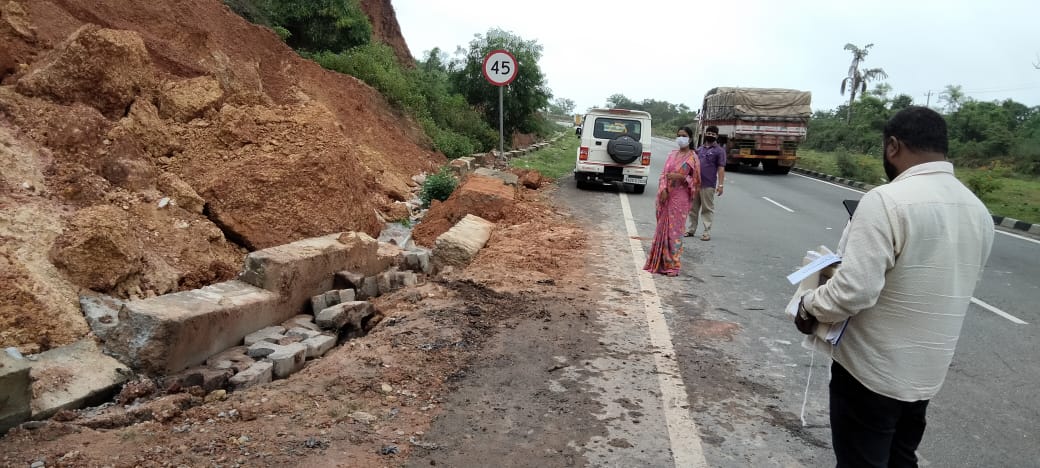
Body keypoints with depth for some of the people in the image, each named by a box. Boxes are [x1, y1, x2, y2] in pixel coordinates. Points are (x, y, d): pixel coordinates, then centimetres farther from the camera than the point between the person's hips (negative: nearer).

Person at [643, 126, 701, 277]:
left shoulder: (692, 158, -3)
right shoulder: (672, 154, 12)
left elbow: (695, 180, -1)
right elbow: (663, 173, 10)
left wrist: (680, 177, -16)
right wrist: (663, 189, -6)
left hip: (680, 198, -5)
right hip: (666, 196, 5)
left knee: (675, 229, -4)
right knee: (663, 228, 9)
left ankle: (672, 265, 2)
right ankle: (660, 261, 18)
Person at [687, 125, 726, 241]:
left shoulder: (719, 151, 0)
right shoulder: (700, 149, 16)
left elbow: (721, 169, -5)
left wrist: (720, 185, -13)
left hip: (708, 185, -5)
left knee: (707, 209, -1)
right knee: (693, 207, 11)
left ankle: (707, 232, 5)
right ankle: (691, 229, 20)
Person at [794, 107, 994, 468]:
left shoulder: (886, 200, -23)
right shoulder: (979, 212, 3)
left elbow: (854, 290, -28)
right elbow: (952, 286, 13)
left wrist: (808, 307, -10)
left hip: (871, 370, -7)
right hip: (928, 372, 7)